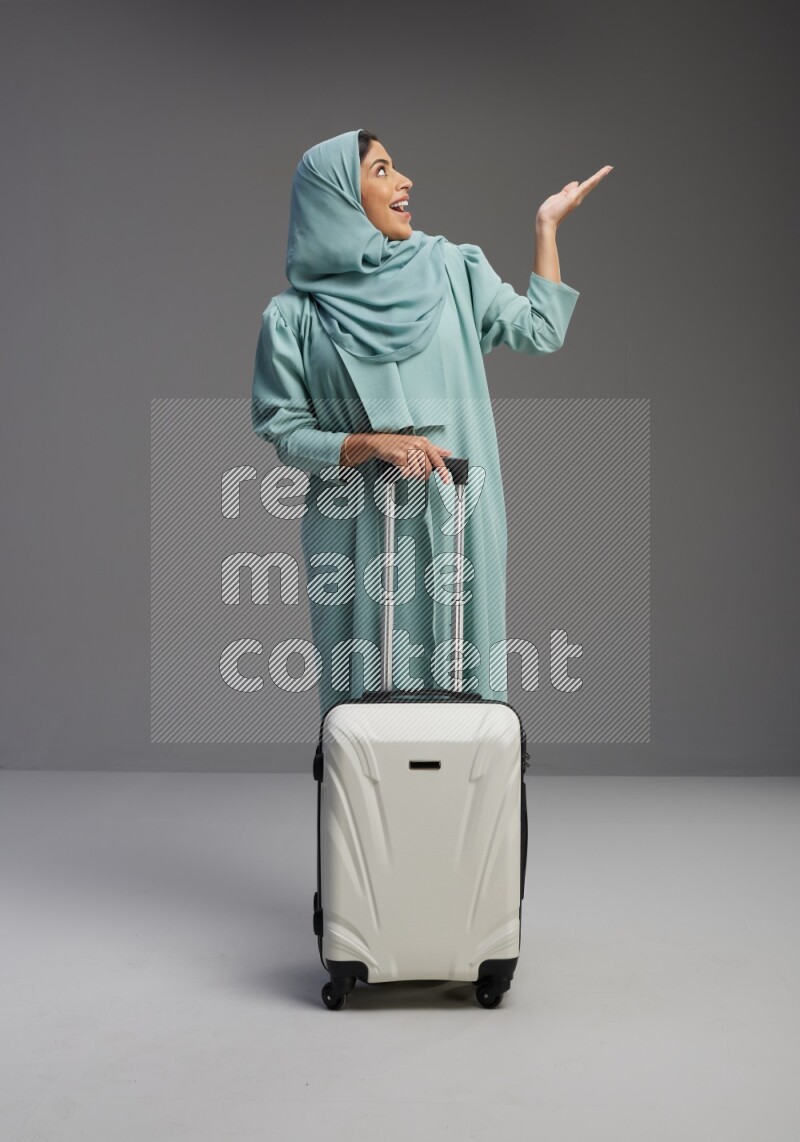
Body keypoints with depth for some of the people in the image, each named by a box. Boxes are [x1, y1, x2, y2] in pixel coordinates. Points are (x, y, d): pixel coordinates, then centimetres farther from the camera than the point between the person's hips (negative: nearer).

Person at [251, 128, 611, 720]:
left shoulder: (449, 267, 6)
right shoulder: (295, 315, -2)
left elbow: (541, 331, 6)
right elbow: (283, 432, -3)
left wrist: (547, 225, 7)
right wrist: (372, 444, -17)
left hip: (457, 522, 2)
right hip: (362, 534, -2)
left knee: (463, 681, 6)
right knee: (369, 687, 2)